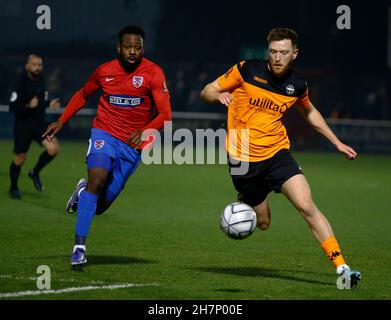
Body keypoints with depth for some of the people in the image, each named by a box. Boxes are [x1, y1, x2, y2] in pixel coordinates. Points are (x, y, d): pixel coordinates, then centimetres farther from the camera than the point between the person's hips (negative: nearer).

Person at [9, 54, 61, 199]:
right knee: (20, 157, 2)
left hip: (39, 123, 5)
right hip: (23, 125, -5)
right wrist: (28, 106, -32)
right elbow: (12, 107, -18)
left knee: (53, 148, -14)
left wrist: (49, 104, 3)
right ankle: (13, 188, 23)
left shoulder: (41, 81, 4)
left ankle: (35, 173, 10)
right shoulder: (21, 84, -16)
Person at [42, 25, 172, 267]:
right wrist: (61, 122, 14)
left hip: (132, 145, 0)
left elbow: (165, 115, -13)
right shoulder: (105, 71, 2)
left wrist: (145, 132, -30)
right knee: (97, 179, -28)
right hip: (105, 135, 0)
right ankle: (79, 247, -25)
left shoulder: (153, 73, -7)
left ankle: (83, 191, 37)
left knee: (99, 206, -1)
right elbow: (83, 95, 21)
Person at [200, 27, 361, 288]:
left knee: (307, 207, -18)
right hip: (243, 160, -1)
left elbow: (309, 112, 22)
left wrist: (337, 143, 23)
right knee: (262, 223, 5)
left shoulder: (297, 85, 0)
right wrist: (219, 95, -25)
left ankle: (341, 267, -17)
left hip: (277, 154, 1)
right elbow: (207, 91, -1)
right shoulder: (246, 70, -8)